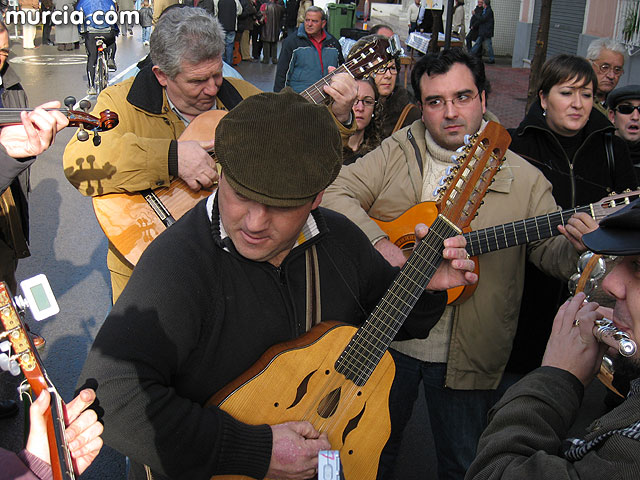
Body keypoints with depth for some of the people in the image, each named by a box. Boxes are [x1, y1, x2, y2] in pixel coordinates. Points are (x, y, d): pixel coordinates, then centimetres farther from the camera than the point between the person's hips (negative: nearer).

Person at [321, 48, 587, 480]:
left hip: (467, 357, 0)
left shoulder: (522, 179, -3)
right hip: (384, 337, 1)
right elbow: (335, 195, -11)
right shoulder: (395, 153, -2)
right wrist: (377, 243, -25)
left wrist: (576, 246, -27)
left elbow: (551, 251, -4)